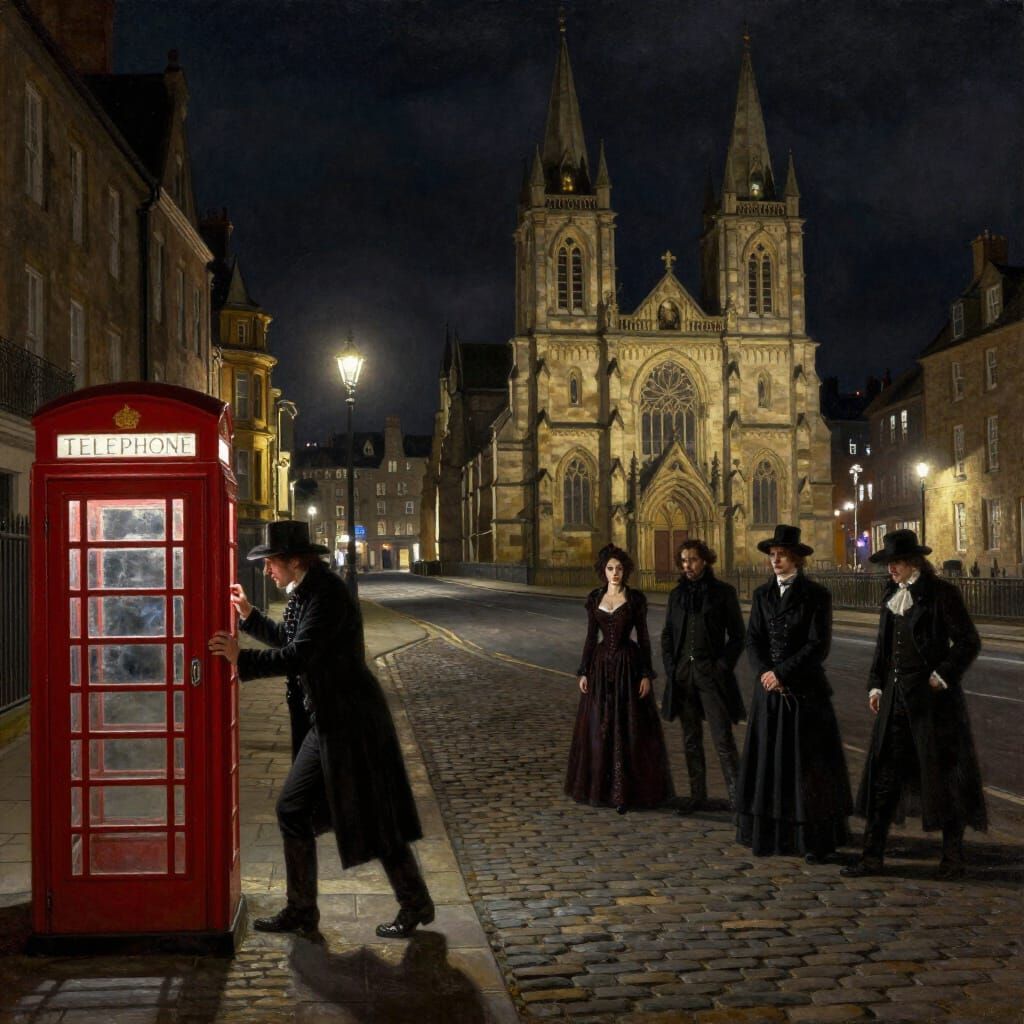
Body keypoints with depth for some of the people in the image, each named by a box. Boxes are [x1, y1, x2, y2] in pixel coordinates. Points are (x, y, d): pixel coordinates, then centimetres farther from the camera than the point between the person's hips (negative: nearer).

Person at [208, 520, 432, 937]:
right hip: (328, 722, 10)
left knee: (372, 818, 0)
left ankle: (415, 905, 16)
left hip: (352, 721, -10)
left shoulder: (327, 593, -19)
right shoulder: (305, 591, 10)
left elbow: (298, 656, -25)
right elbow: (286, 638, 25)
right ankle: (300, 911, 22)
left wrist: (240, 659, -18)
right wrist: (249, 615, 15)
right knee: (292, 810, 12)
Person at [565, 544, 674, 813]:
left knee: (629, 729, -2)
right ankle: (601, 787, 18)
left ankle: (626, 791, 4)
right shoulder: (594, 598, 6)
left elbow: (643, 637, -2)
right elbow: (591, 637, 9)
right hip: (601, 666, 3)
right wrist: (583, 672, 4)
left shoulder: (636, 598, -3)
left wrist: (646, 674, -8)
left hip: (628, 666, -3)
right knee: (599, 729, 6)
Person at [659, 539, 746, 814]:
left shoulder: (723, 592, -1)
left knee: (723, 738, -7)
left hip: (711, 674, -4)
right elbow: (667, 634, 16)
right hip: (682, 675, 5)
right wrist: (670, 667, 4)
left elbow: (737, 635, 0)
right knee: (691, 739, 9)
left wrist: (723, 666, -8)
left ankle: (736, 797, -3)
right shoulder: (677, 594, 11)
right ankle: (697, 796, 17)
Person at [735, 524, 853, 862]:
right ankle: (770, 834, 14)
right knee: (769, 763, 6)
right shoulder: (762, 595, 10)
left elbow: (818, 645, -10)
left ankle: (815, 841, 7)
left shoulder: (816, 595, -4)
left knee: (806, 766, -1)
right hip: (769, 693, 4)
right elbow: (753, 640, 4)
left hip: (805, 691, -4)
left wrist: (781, 673, -13)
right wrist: (764, 674, -13)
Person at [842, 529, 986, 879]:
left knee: (942, 775, 3)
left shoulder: (940, 593, -8)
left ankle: (953, 857, 17)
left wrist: (942, 677, -13)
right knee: (884, 772, 5)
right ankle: (872, 856, 9)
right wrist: (876, 685, 10)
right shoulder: (892, 595, 12)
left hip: (931, 697, -6)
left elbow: (968, 641, -8)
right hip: (896, 696, 7)